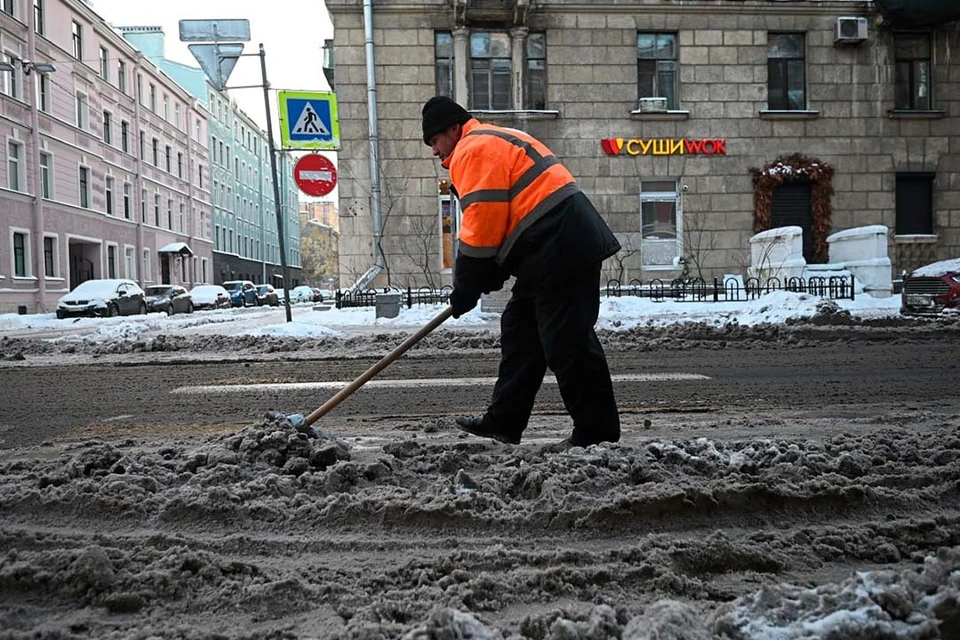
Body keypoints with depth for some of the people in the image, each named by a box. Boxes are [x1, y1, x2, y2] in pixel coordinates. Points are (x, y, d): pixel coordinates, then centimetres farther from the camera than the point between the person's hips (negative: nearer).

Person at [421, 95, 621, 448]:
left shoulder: (474, 150, -6)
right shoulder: (496, 141, 27)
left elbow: (482, 225, -15)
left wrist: (466, 290, -5)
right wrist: (488, 276, 16)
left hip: (559, 249, -11)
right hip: (568, 245, 11)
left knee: (569, 342, -6)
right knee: (520, 330, 14)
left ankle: (596, 431, 2)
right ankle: (503, 422, 21)